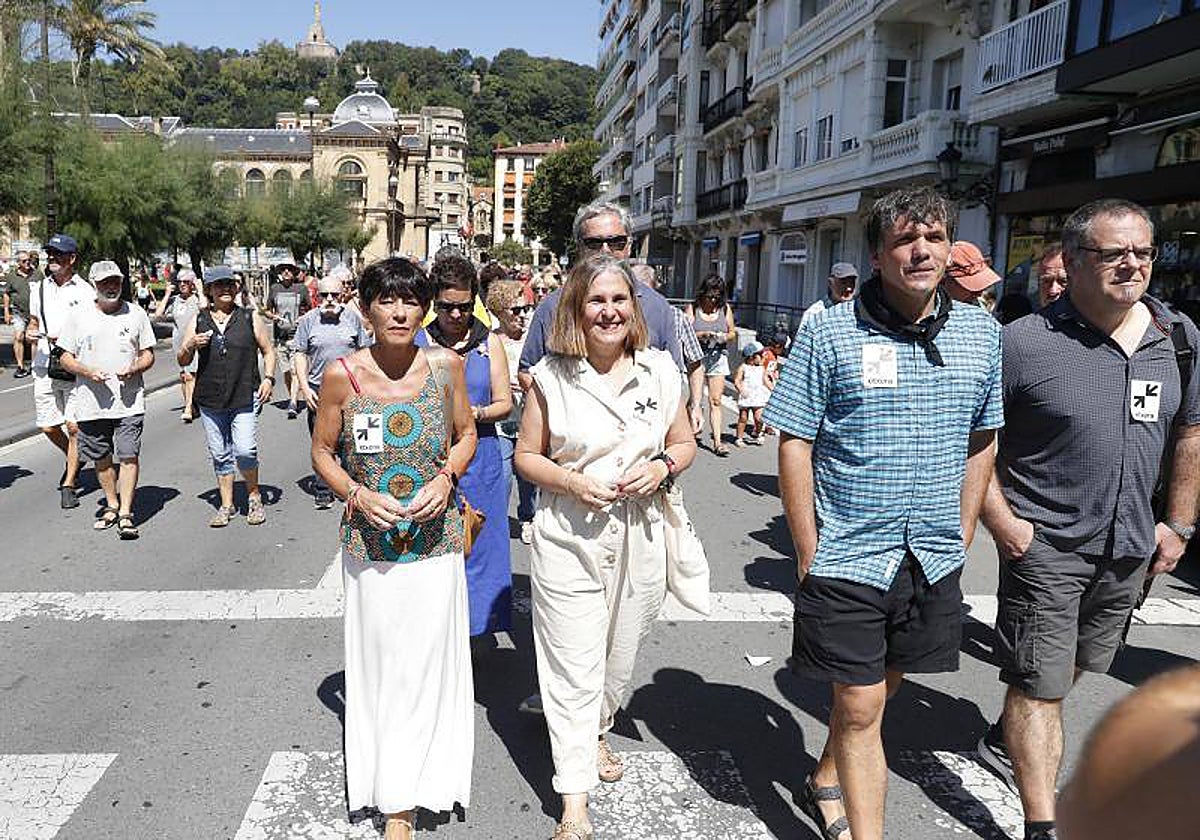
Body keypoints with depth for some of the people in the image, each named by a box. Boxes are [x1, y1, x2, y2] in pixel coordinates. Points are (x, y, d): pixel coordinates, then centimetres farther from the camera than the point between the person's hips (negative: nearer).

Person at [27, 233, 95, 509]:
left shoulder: (85, 291, -4)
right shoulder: (39, 288, 12)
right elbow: (34, 321, 23)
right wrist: (30, 332, 0)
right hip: (44, 368, 5)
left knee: (74, 426, -5)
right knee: (48, 427, 9)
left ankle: (68, 484, 5)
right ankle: (74, 460, 36)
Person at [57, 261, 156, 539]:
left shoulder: (137, 314, 5)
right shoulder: (79, 316, 5)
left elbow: (148, 354, 9)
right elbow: (66, 358, 8)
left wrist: (133, 369, -12)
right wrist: (88, 372, -12)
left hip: (129, 401, -2)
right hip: (91, 402, 2)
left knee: (128, 456, -9)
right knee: (101, 458, 12)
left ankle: (125, 514, -4)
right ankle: (112, 505, 29)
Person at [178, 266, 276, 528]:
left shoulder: (250, 318, 5)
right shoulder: (198, 321, 8)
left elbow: (268, 350, 11)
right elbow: (182, 361, 11)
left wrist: (269, 378, -4)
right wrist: (191, 345, -10)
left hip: (244, 398, -2)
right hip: (210, 400, 3)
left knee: (245, 451, -12)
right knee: (220, 456, 9)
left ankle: (254, 497, 11)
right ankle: (226, 505, 21)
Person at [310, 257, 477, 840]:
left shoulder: (445, 365, -4)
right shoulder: (343, 375, -7)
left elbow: (466, 433, 9)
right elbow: (322, 452, 3)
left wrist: (446, 479, -9)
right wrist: (359, 495, -13)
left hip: (435, 539, 1)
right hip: (370, 542, -1)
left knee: (429, 663, 5)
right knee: (380, 665, 8)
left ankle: (413, 789, 28)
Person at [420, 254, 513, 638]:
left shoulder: (490, 342, 6)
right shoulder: (417, 343, 4)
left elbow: (504, 402, 4)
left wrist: (476, 413, -15)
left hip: (479, 458, 1)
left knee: (476, 544, 5)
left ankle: (478, 618, 21)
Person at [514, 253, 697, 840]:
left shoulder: (660, 370, 1)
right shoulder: (550, 377, -5)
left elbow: (685, 443, 11)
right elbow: (526, 455, 1)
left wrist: (661, 466, -11)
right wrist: (573, 482, -16)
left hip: (638, 538, 3)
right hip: (568, 538, -3)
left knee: (620, 655, 20)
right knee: (574, 669, 0)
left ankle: (595, 732, 50)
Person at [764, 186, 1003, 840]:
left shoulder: (980, 332, 4)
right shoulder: (828, 332, -9)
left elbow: (982, 442, 12)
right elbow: (794, 444, -8)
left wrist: (962, 538, 9)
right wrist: (808, 553, -10)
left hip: (934, 562, 5)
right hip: (846, 557, -4)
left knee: (880, 686, 20)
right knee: (858, 705, 3)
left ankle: (826, 783, 44)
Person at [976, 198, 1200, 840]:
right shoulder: (1024, 342, -15)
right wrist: (1001, 521, -16)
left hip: (1129, 548, 6)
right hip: (1043, 545, -6)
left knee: (1071, 668, 23)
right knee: (1040, 688, 0)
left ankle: (1005, 740, 47)